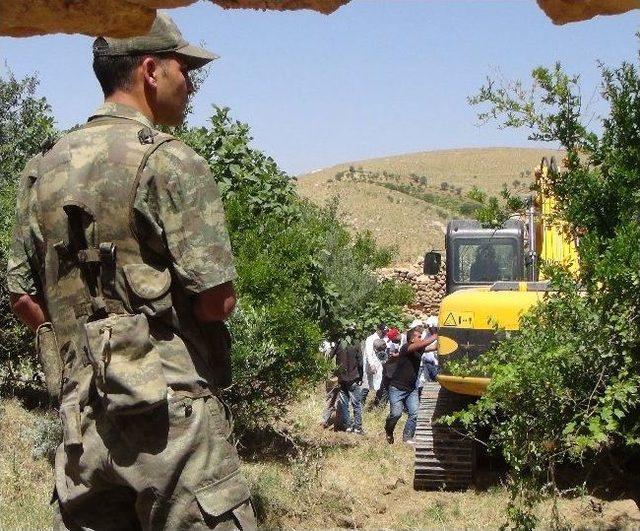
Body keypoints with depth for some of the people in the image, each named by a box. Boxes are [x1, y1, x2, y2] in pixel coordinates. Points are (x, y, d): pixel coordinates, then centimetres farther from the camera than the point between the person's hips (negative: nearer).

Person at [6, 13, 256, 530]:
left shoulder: (43, 168, 11)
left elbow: (23, 298, 14)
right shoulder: (170, 161, -9)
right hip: (169, 411, -7)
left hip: (81, 414, 7)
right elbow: (216, 300, -14)